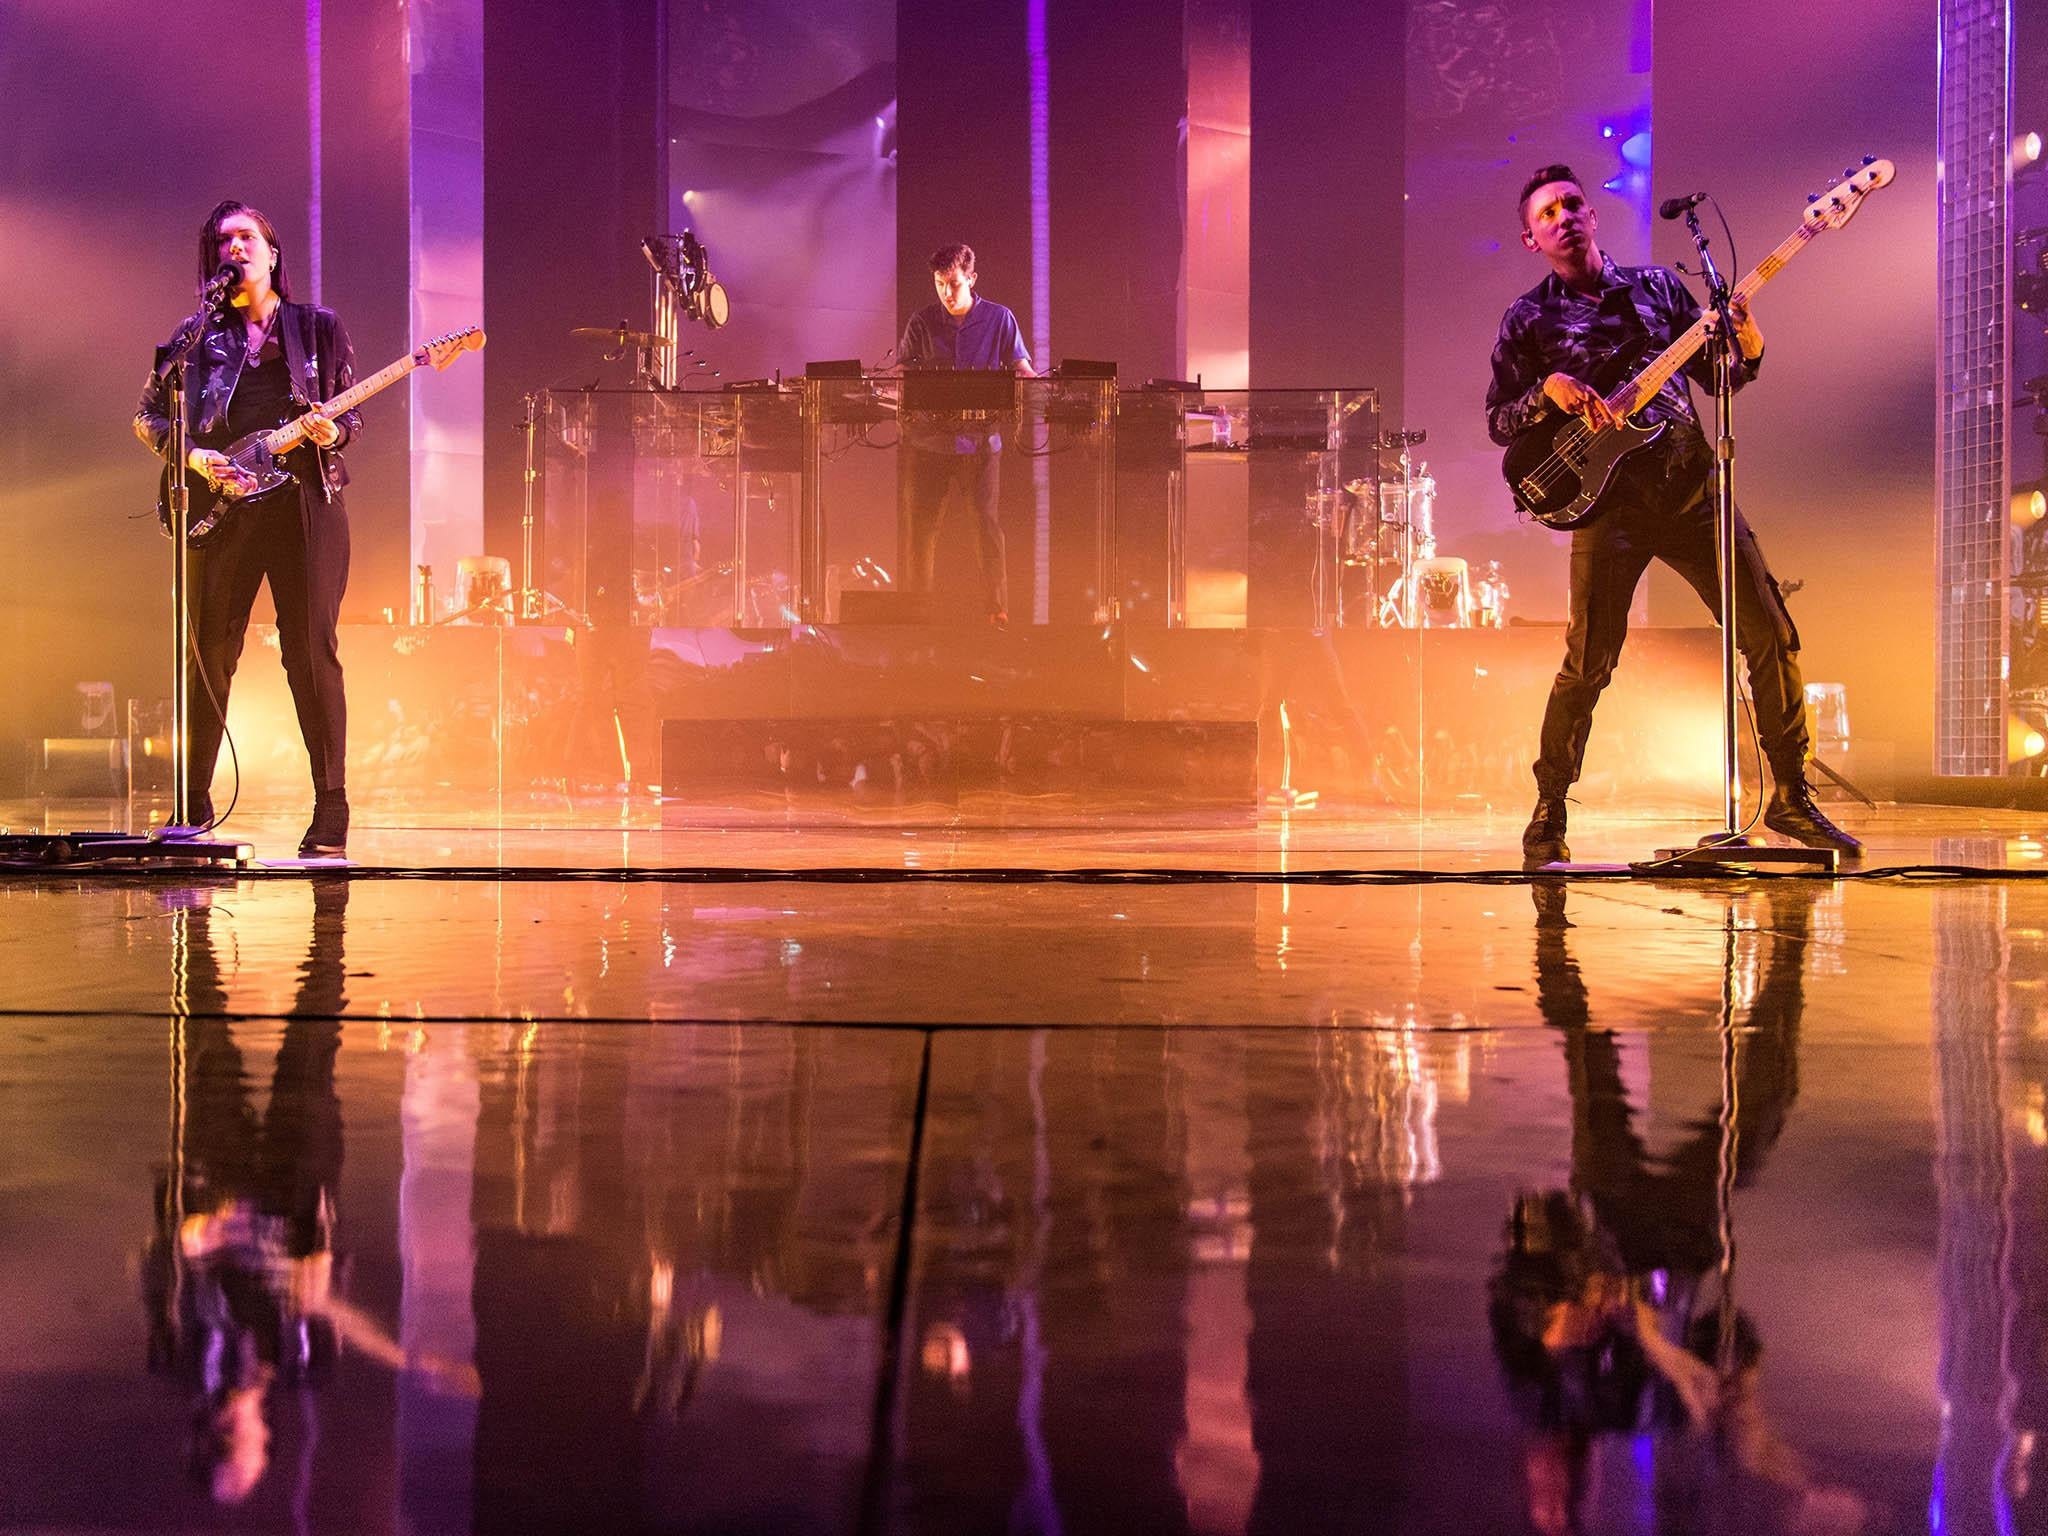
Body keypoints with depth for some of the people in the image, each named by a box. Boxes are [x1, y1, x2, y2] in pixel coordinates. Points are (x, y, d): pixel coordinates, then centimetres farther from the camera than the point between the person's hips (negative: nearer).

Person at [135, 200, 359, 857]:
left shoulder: (319, 327, 13)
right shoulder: (197, 335, 14)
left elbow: (351, 415, 13)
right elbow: (148, 415, 14)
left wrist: (331, 432, -9)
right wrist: (193, 456, -4)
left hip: (305, 500, -1)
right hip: (222, 504, 1)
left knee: (312, 651, -6)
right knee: (208, 653, 0)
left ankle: (331, 805, -1)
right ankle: (193, 805, 11)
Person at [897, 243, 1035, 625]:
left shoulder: (999, 318, 4)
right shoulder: (922, 322, 7)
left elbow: (1021, 368, 2)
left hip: (981, 439, -1)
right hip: (929, 439, 2)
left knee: (988, 522, -6)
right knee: (922, 525, 2)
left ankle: (996, 610, 0)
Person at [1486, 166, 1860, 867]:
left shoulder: (1657, 285, 15)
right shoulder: (1527, 319, 8)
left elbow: (1720, 376, 16)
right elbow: (1498, 421, 3)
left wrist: (1748, 348, -6)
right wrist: (1548, 390, -15)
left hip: (1694, 489, 3)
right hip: (1610, 504, -3)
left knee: (1772, 636, 1)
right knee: (1590, 663, -10)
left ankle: (1790, 797, 14)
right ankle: (1548, 815, 5)